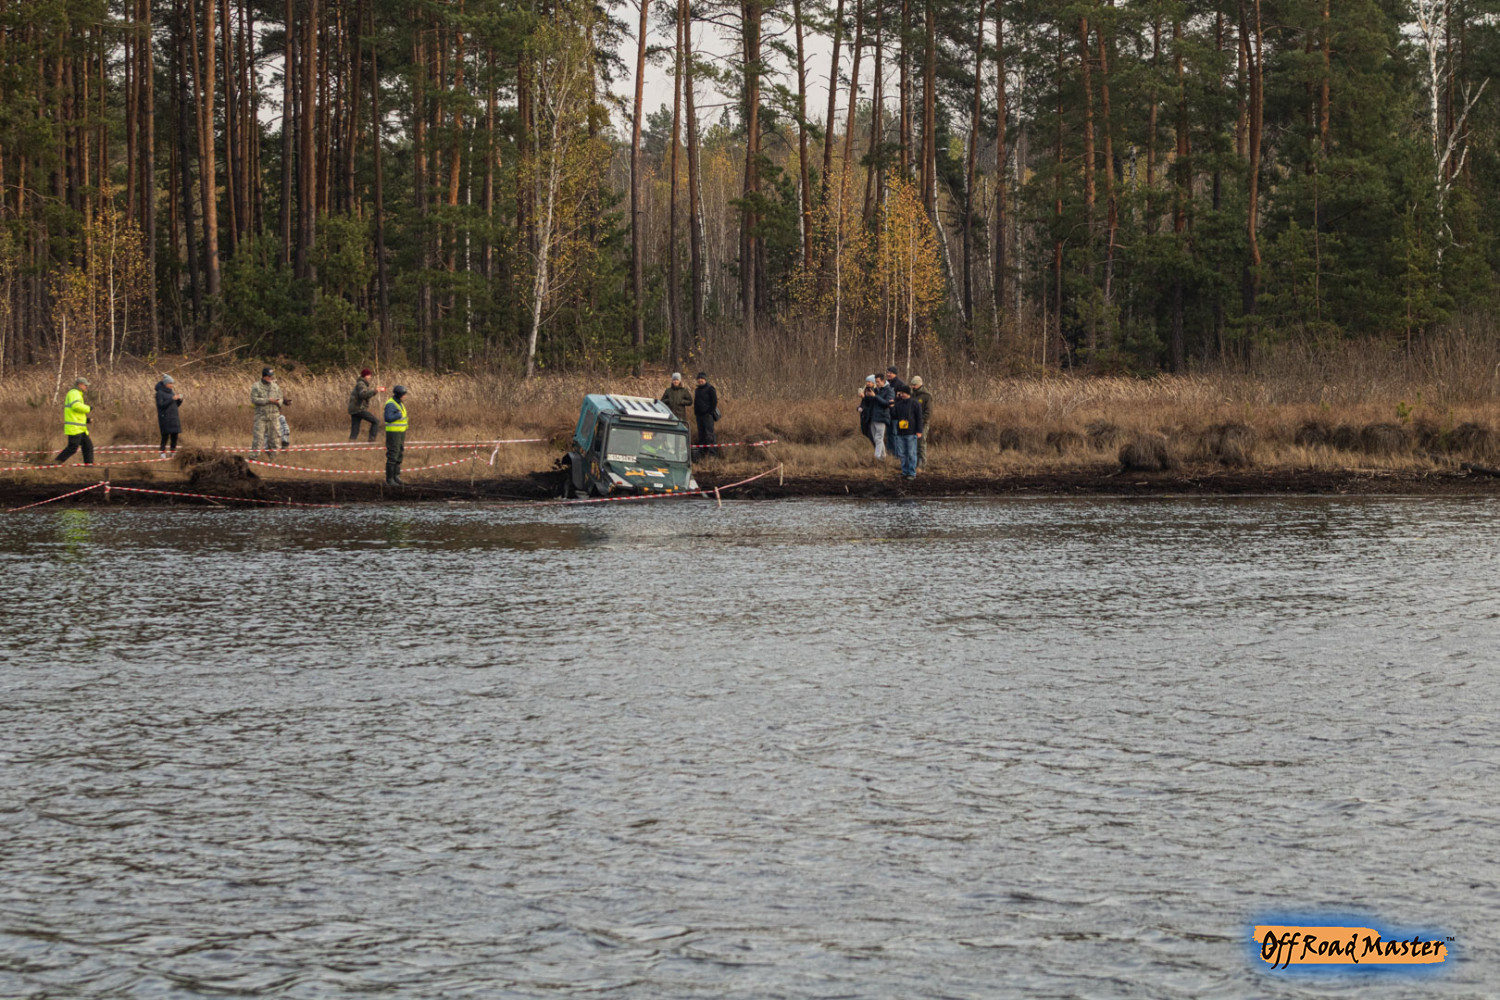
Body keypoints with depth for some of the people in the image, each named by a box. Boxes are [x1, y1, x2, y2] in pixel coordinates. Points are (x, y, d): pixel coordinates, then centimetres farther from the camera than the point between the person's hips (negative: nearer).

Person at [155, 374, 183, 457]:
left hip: (174, 417, 6)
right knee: (165, 435, -10)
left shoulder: (171, 392, 15)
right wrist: (172, 398, -20)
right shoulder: (160, 393, -5)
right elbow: (161, 405, -17)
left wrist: (179, 399, -3)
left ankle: (173, 452, 4)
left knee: (175, 435, 1)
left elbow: (176, 405, 17)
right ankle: (162, 452, -5)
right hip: (165, 417, -6)